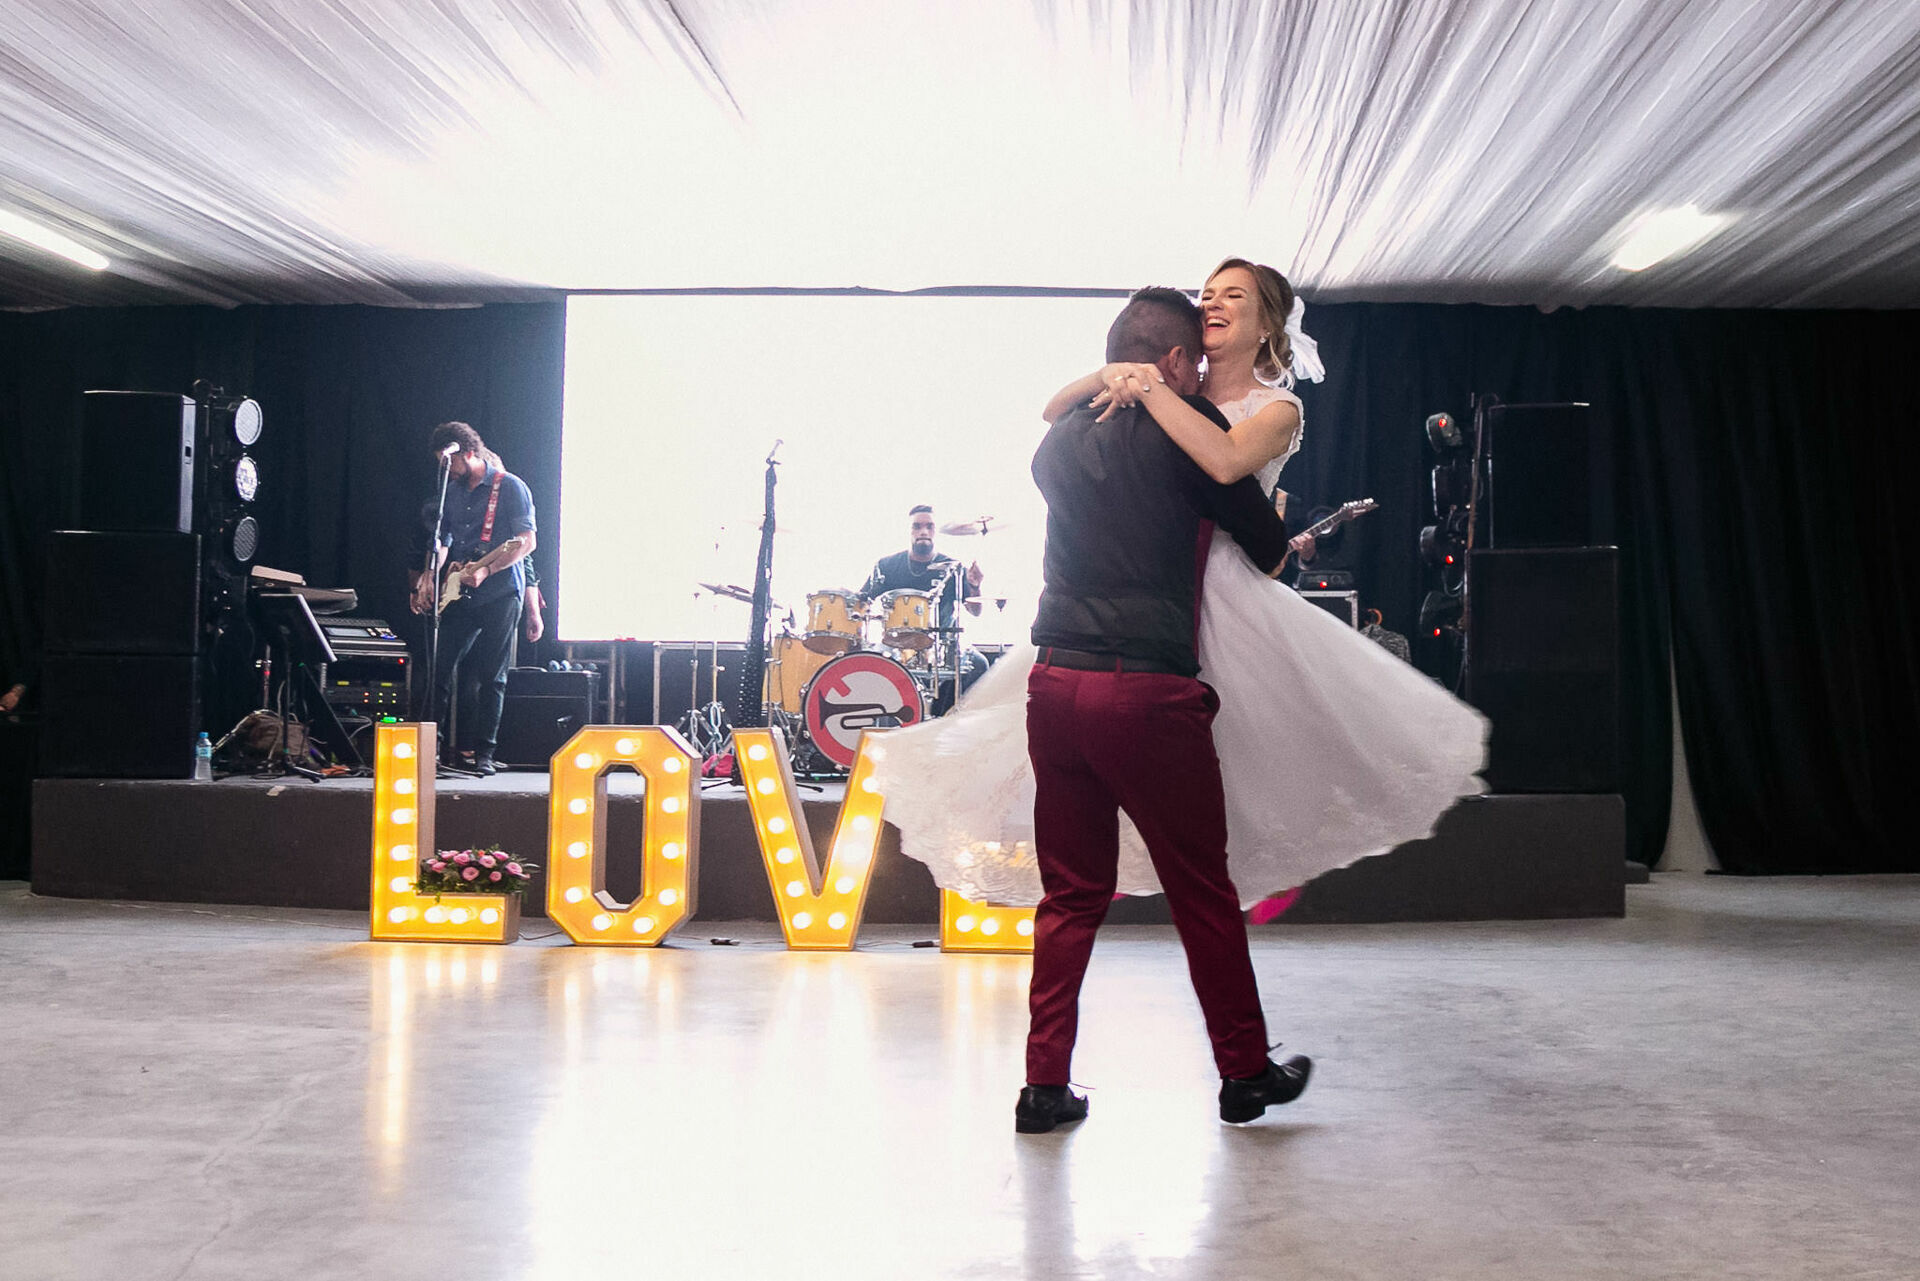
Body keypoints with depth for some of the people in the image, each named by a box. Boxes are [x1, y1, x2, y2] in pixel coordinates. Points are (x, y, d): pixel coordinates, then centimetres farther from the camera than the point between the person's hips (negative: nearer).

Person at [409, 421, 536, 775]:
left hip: (499, 595, -5)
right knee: (440, 668, -1)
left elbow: (526, 541, -10)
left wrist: (483, 570, -18)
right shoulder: (451, 492, 15)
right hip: (459, 596, 6)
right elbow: (442, 543, 20)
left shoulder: (510, 487, -4)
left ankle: (483, 754, 2)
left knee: (490, 676, -3)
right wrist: (428, 578, 3)